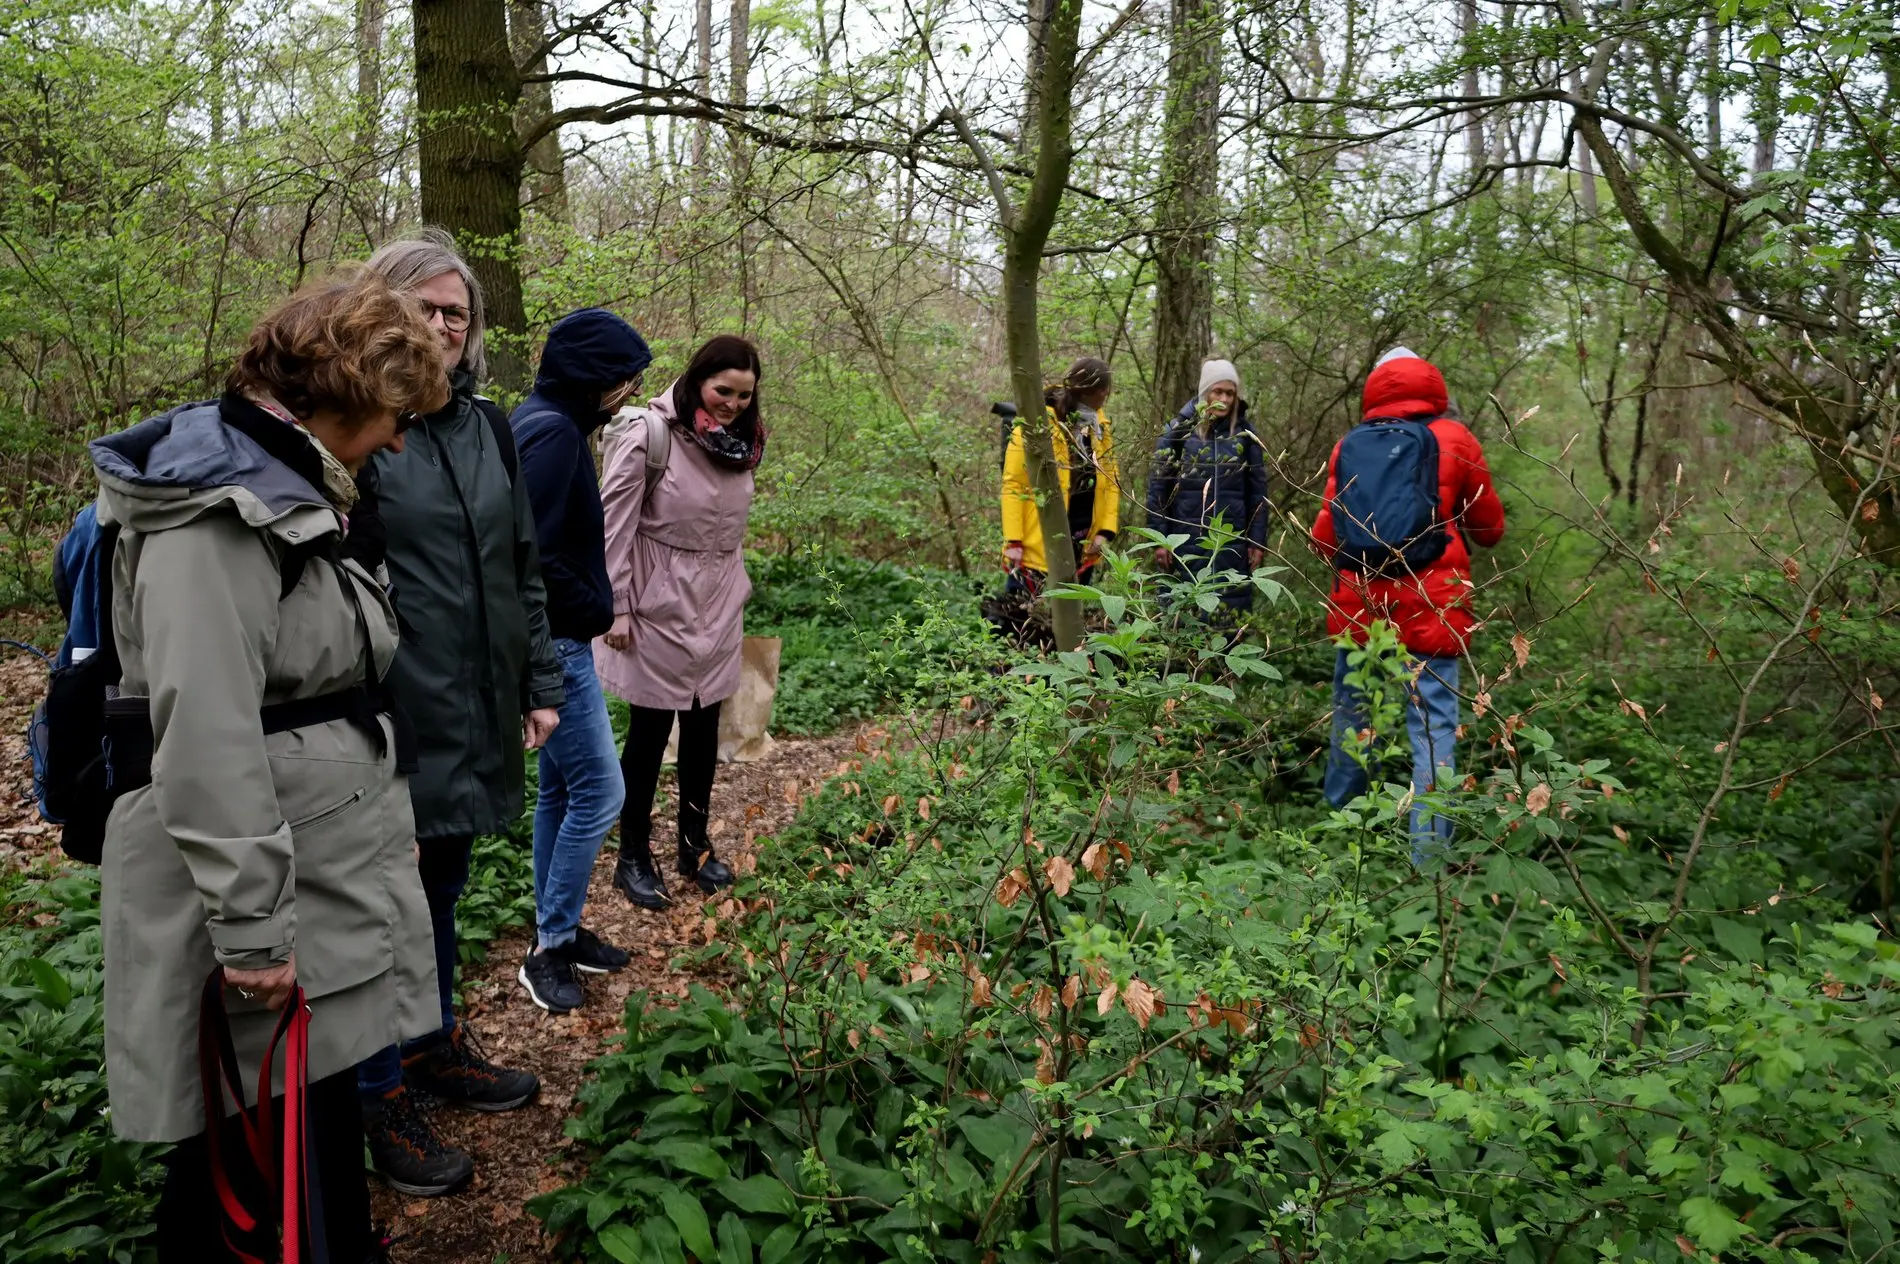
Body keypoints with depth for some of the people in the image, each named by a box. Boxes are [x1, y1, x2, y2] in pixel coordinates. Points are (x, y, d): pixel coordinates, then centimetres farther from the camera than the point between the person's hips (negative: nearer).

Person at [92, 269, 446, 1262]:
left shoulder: (284, 490, 14)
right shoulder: (218, 507, -19)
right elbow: (205, 738, -25)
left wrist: (384, 831, 23)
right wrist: (251, 925, -23)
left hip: (328, 876, 10)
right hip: (269, 891, -10)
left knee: (328, 1115, 20)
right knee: (253, 1175, 4)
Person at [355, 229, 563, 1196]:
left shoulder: (487, 425, 10)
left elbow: (522, 567, 15)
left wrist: (541, 683, 13)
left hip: (476, 707, 6)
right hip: (388, 708, -6)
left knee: (443, 880, 20)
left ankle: (437, 1045, 39)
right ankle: (383, 1099, 23)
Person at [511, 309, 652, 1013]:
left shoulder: (543, 422, 12)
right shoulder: (554, 433, -19)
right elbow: (535, 551, -26)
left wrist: (595, 606, 8)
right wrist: (597, 611, -13)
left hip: (554, 642, 10)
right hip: (555, 641, -10)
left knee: (561, 788, 17)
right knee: (599, 791, -3)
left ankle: (556, 933, 29)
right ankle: (550, 948, 9)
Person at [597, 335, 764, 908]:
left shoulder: (742, 439, 5)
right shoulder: (649, 432, -15)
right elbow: (616, 523, -14)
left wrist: (736, 589, 16)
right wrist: (618, 606, -13)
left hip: (719, 603, 6)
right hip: (662, 602, -6)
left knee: (705, 724, 13)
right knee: (651, 729, 3)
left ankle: (695, 844, 27)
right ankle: (633, 856, 17)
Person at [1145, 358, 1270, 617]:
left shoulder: (1245, 433, 5)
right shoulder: (1177, 430, 0)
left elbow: (1257, 491, 7)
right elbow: (1158, 487, 0)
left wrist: (1258, 540, 2)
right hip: (1185, 540, -1)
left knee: (1230, 617, 4)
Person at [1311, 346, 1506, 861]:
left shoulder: (1348, 445, 6)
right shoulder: (1453, 438, 0)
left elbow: (1324, 534, 9)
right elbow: (1490, 528, 9)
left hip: (1356, 606, 3)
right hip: (1430, 610, -3)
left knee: (1350, 716, 17)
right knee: (1433, 727, -1)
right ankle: (1428, 851, -4)